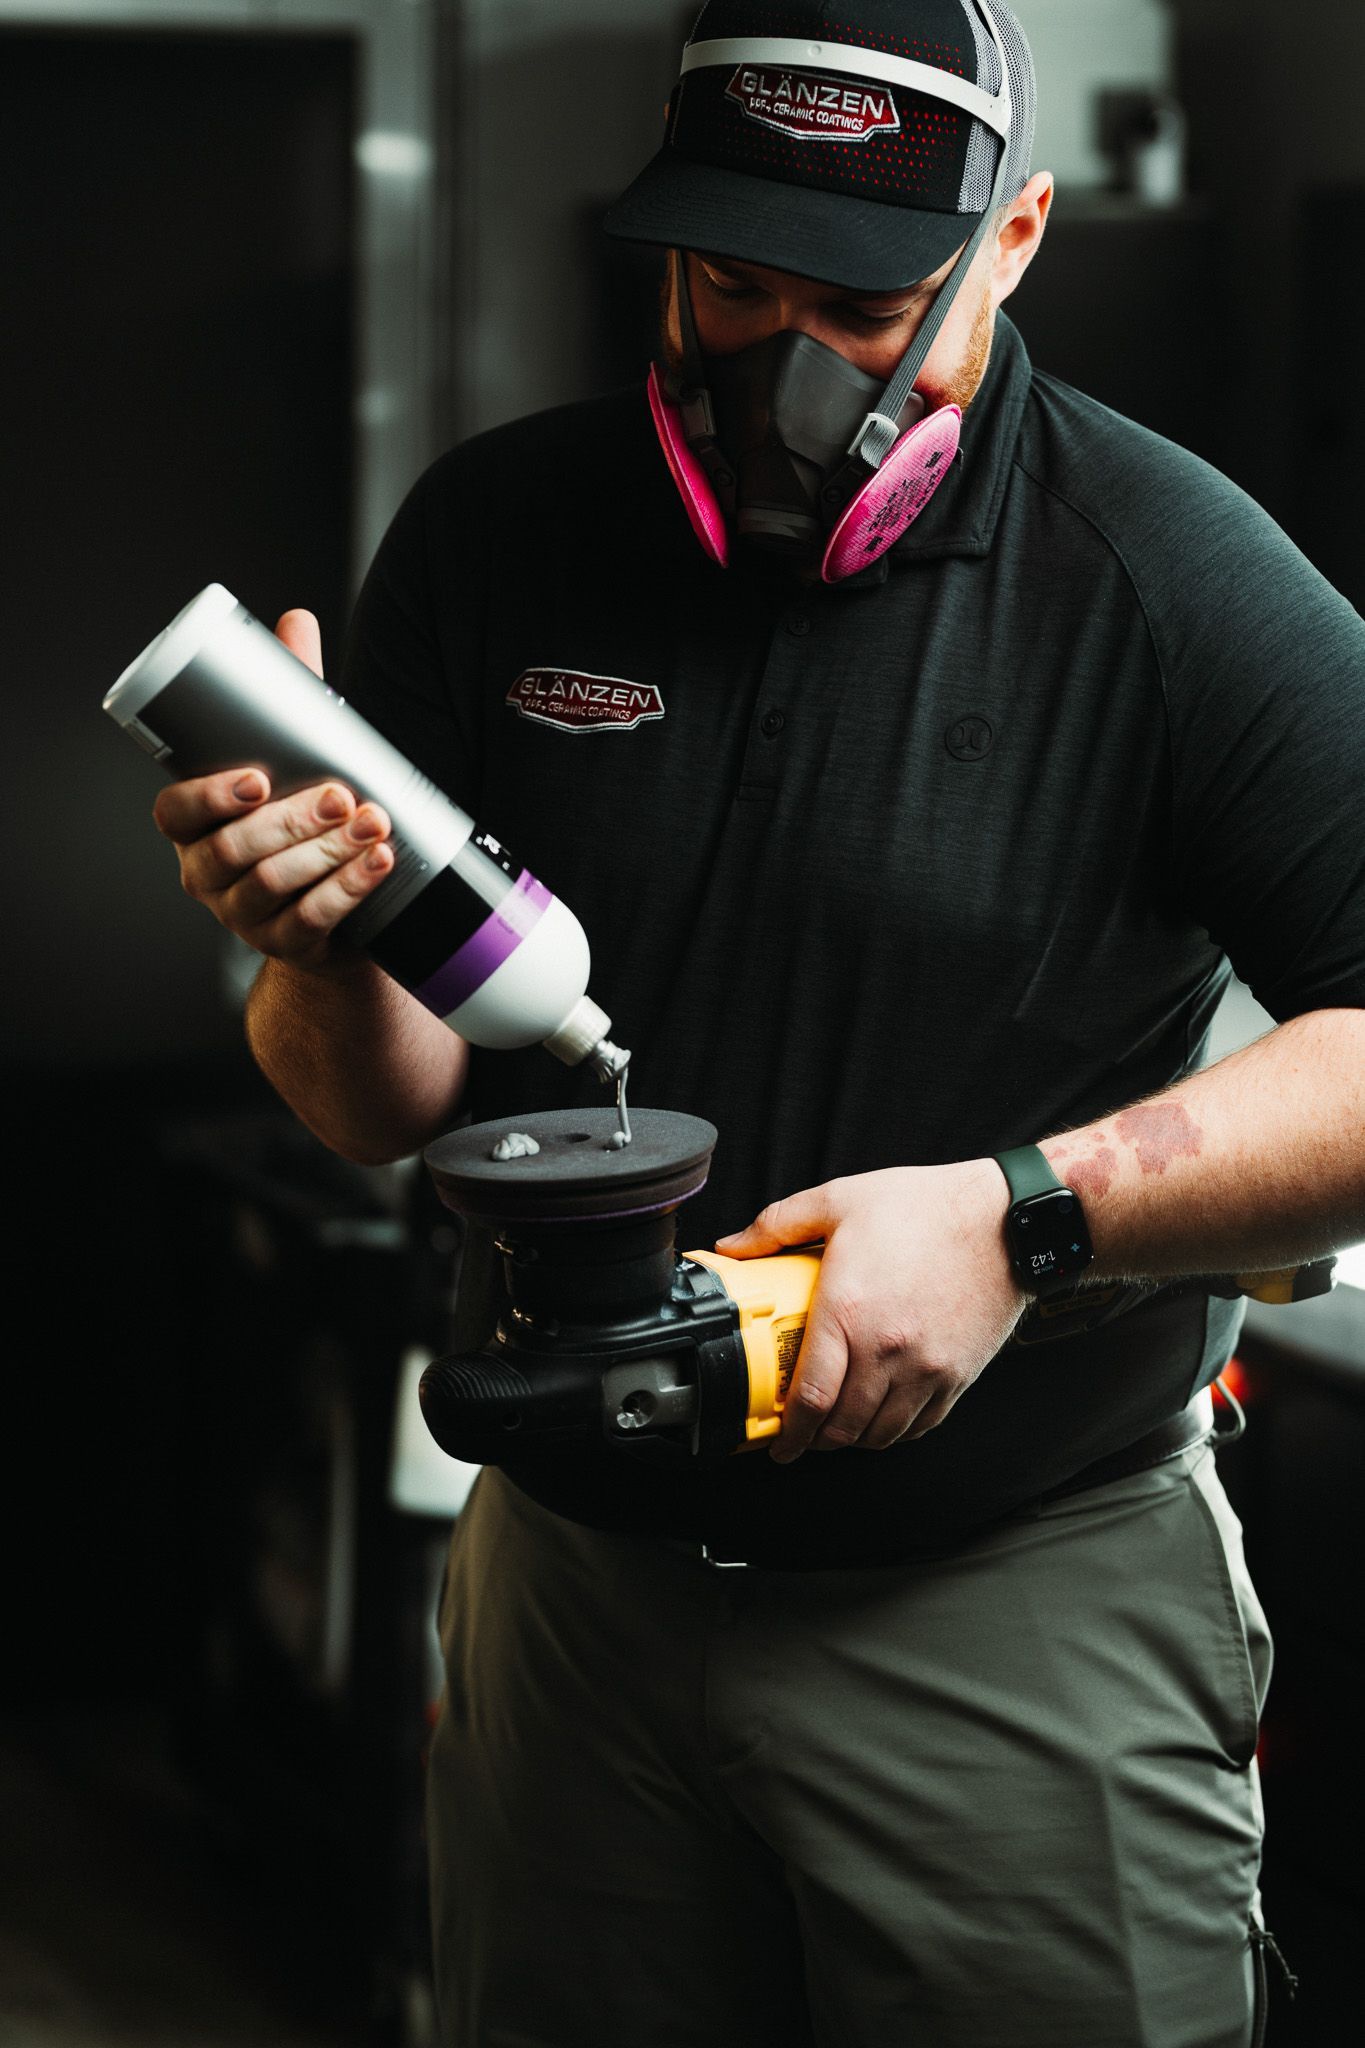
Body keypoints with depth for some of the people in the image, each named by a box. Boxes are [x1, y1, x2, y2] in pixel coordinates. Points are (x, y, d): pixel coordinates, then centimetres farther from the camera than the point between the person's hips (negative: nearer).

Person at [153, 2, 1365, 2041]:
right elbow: (385, 1111, 5)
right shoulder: (490, 537, 2)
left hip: (1023, 1613, -3)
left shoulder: (1165, 568, -11)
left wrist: (1024, 1214, -25)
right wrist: (328, 958, -16)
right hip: (571, 1567, 4)